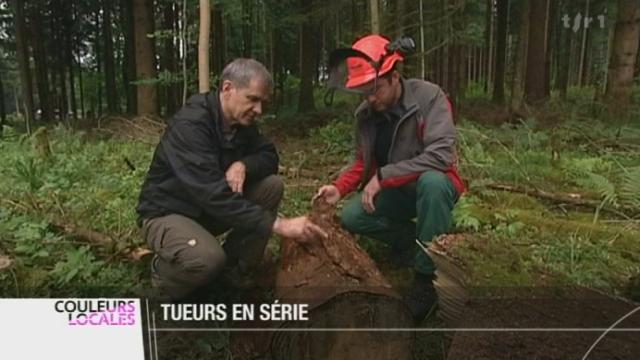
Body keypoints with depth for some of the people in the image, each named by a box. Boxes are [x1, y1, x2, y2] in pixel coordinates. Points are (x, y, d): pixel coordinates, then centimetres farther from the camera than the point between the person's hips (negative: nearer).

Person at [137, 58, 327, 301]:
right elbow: (211, 193, -38)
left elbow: (269, 156, 2)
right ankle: (164, 270, -1)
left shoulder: (242, 121, -3)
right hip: (167, 213, -7)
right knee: (207, 258, -37)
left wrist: (244, 165, -23)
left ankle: (240, 268, 1)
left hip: (209, 209, 7)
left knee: (272, 186, -12)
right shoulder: (190, 125, -29)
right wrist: (277, 224, -41)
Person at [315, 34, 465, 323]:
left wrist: (382, 176, -31)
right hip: (394, 192, 5)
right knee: (351, 217, -18)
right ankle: (413, 239, 7)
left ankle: (426, 275, -22)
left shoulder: (429, 96, -20)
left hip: (434, 185, -5)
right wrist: (339, 188, -16)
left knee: (431, 182, -39)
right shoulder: (365, 114, -4)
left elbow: (441, 155, -31)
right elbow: (363, 162, 4)